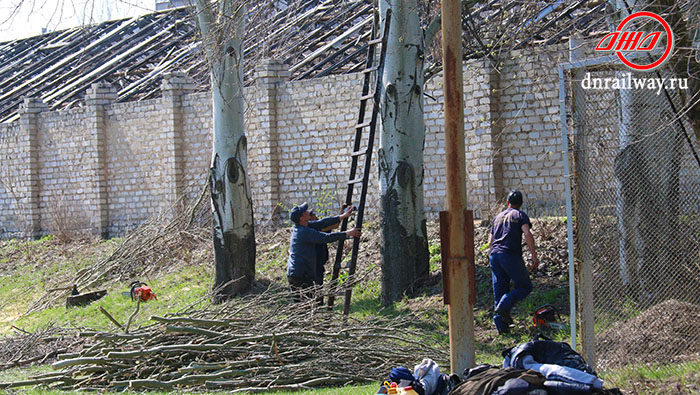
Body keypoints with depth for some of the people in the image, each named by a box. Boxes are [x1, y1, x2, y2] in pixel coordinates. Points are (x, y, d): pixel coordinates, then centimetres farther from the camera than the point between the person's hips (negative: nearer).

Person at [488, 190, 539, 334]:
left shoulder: (498, 217, 23)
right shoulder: (520, 215, 5)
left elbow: (490, 242, 24)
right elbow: (527, 235, -11)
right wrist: (534, 257, -12)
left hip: (494, 256, 6)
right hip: (511, 256, -6)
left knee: (499, 290, 8)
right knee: (525, 287, 4)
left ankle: (501, 326, 1)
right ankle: (504, 306, -18)